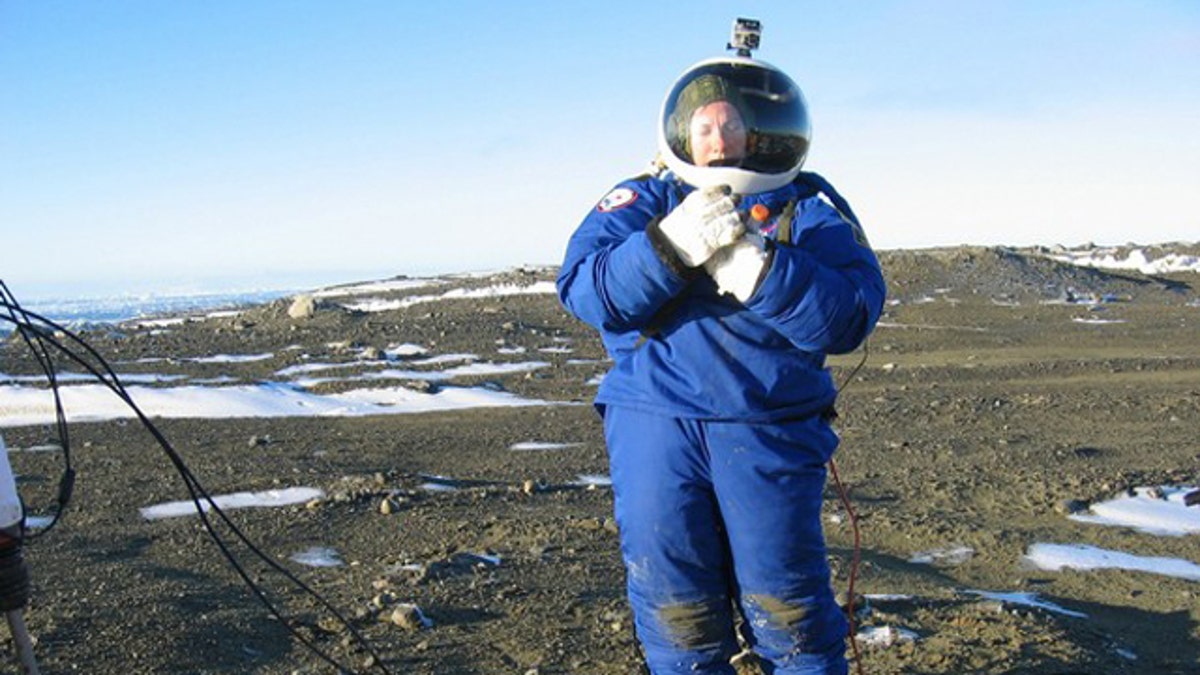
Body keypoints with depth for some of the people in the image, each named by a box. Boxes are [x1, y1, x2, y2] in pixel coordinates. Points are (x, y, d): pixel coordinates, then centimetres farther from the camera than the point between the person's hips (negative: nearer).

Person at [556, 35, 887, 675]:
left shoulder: (810, 207, 7)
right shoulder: (643, 201, 9)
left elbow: (850, 316, -8)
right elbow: (582, 287, -7)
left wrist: (754, 268, -21)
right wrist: (673, 245, -21)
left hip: (771, 431, -1)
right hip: (653, 426, 1)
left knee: (784, 602, 5)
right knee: (672, 605, 9)